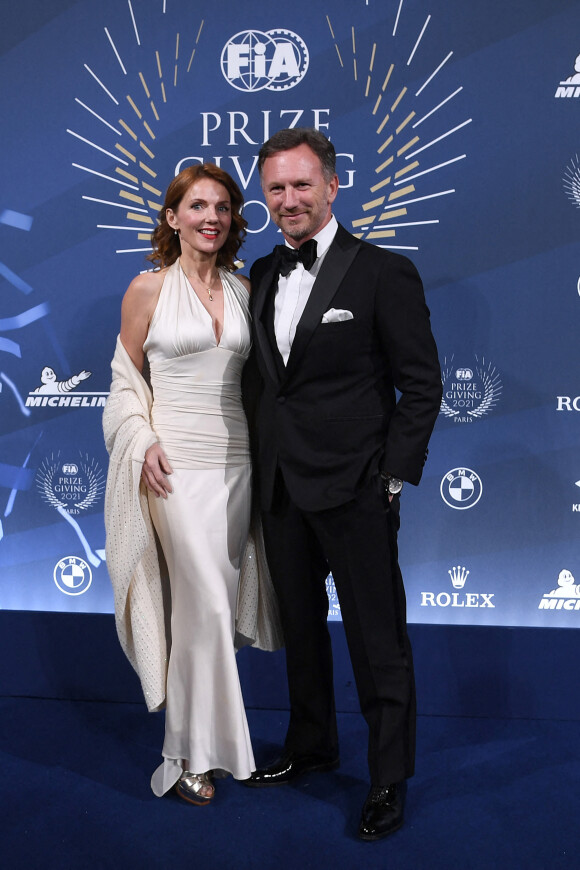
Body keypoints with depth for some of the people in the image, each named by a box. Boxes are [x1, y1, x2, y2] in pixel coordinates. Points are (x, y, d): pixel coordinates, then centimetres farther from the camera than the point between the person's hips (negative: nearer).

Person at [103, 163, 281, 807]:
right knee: (207, 603, -7)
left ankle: (193, 741, 26)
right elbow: (126, 378, 2)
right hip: (177, 463, -4)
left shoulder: (244, 289, 9)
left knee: (211, 602, 9)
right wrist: (143, 442, -11)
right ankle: (193, 752, 10)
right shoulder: (148, 289, -2)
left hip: (236, 458, 4)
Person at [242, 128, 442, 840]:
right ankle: (310, 745, 39)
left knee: (378, 641, 4)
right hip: (281, 487, 6)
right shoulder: (262, 275, 10)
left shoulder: (385, 273, -8)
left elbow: (421, 386, -8)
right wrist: (265, 463, 8)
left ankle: (389, 781, 21)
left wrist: (393, 480, -11)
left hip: (354, 489, -6)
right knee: (300, 627, 20)